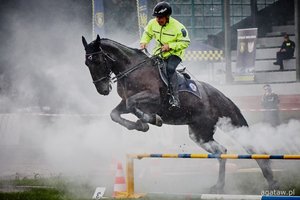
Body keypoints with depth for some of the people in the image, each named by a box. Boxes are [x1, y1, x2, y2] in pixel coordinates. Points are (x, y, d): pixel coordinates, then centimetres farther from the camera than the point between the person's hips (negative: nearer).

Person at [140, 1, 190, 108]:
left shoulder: (177, 27, -20)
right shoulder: (153, 23, -5)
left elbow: (185, 42, -15)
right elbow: (147, 33, 15)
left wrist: (170, 45, -24)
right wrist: (144, 41, -7)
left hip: (174, 53, -6)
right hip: (159, 53, 7)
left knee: (170, 68, -32)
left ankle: (174, 98, -34)